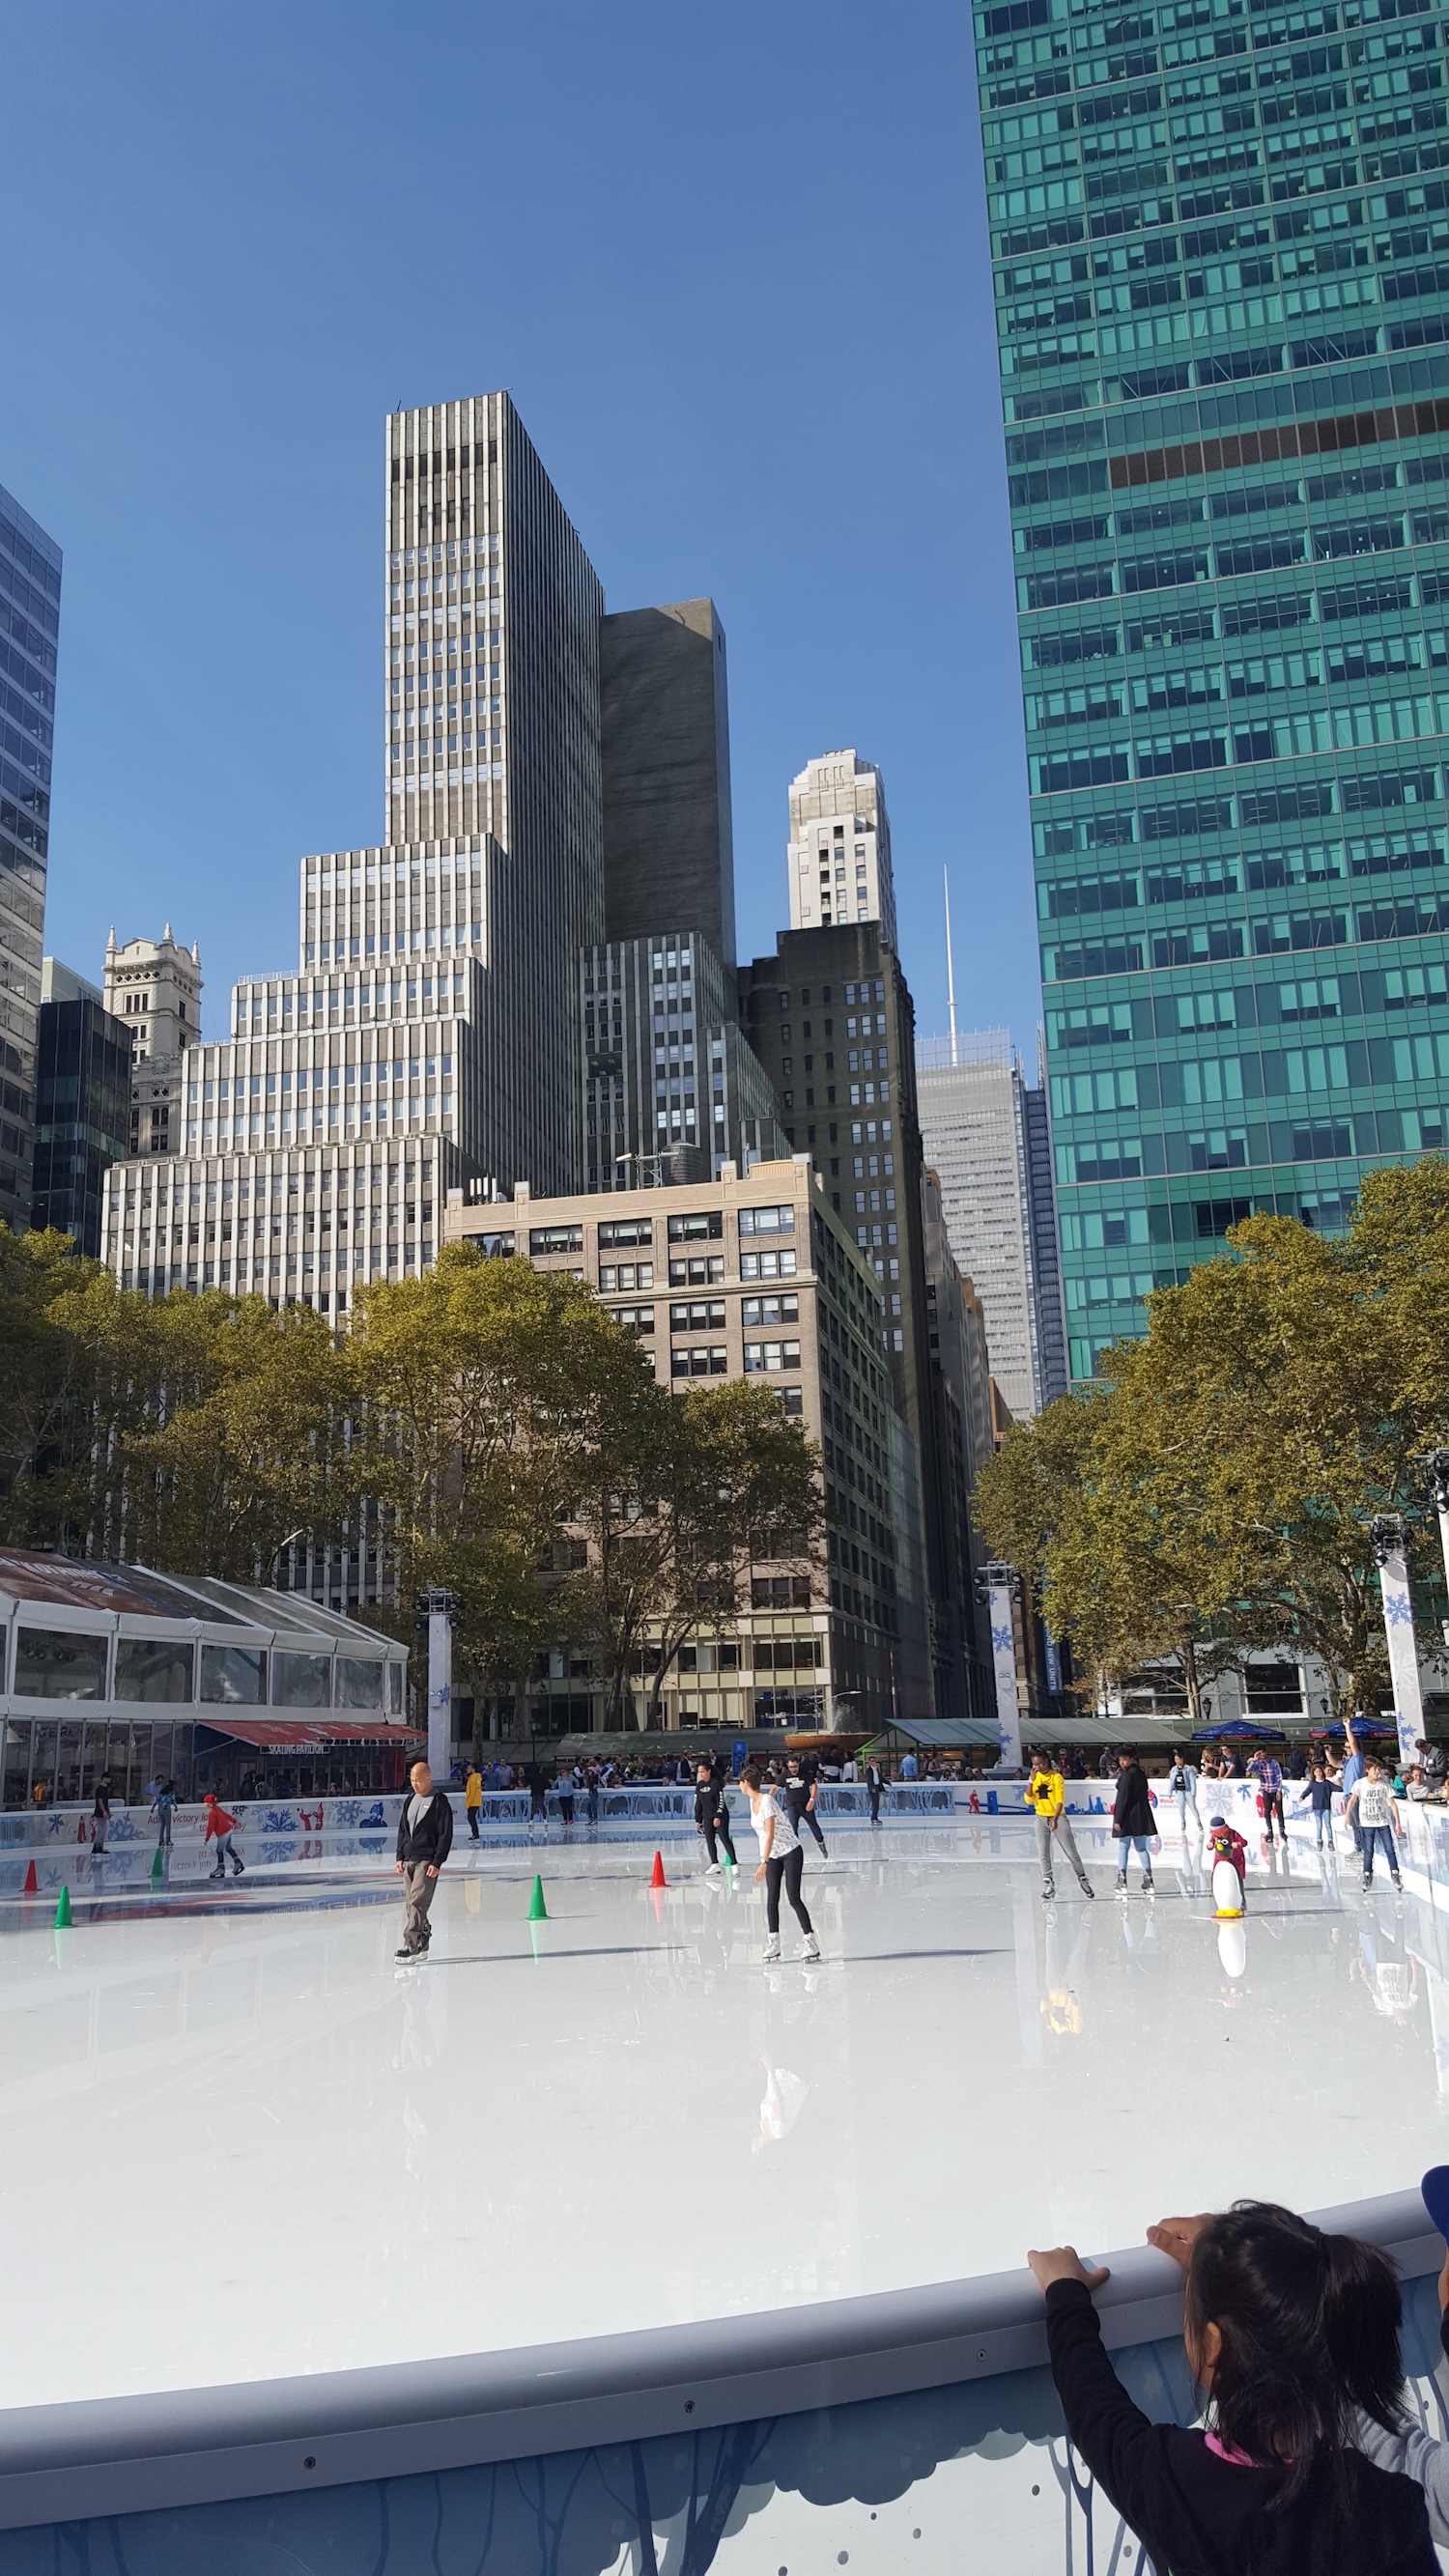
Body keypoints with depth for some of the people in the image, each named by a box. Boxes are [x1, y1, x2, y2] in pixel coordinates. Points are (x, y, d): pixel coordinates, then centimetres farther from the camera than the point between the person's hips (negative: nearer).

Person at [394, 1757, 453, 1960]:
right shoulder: (410, 1801, 13)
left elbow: (446, 1834, -9)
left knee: (417, 1901, -13)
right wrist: (400, 1857, 10)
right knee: (410, 1903, 6)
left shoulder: (440, 1802, -7)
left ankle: (411, 1944, -14)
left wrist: (437, 1862, -14)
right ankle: (424, 1932, 18)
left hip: (427, 1861, -7)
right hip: (408, 1860, 7)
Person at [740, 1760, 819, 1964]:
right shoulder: (753, 1801, 3)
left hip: (791, 1853, -8)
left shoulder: (767, 1801, -22)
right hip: (773, 1856, 8)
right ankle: (773, 1943, 8)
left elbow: (770, 1834, -27)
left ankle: (811, 1942, -3)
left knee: (794, 1898, -9)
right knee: (771, 1899, 3)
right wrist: (764, 1860, 15)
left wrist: (764, 1862, -31)